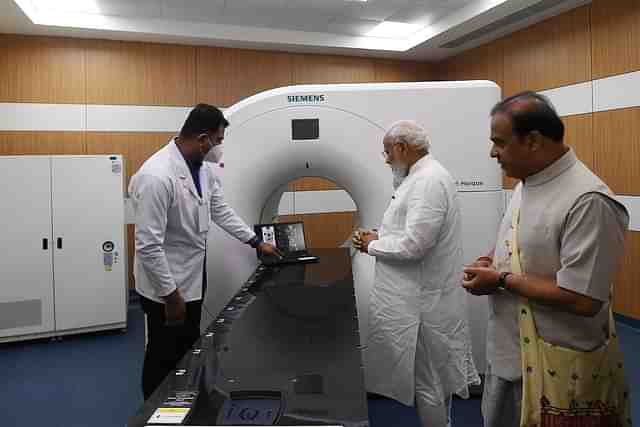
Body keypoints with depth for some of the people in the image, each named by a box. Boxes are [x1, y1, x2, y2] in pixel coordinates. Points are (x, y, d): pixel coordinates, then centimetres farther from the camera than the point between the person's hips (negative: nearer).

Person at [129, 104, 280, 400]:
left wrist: (258, 243, 14)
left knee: (188, 356, 23)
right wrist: (171, 295, -20)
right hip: (166, 287, -8)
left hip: (193, 279, 8)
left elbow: (221, 211, 12)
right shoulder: (157, 176, -27)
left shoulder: (204, 168, 0)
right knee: (164, 361, 11)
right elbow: (148, 246, -26)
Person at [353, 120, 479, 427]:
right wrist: (379, 236, 5)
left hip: (424, 301, -10)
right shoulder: (421, 177, 11)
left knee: (428, 380, 6)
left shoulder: (429, 180, -21)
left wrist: (372, 246, -12)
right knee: (433, 375, 22)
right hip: (420, 296, 10)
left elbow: (414, 245, -28)